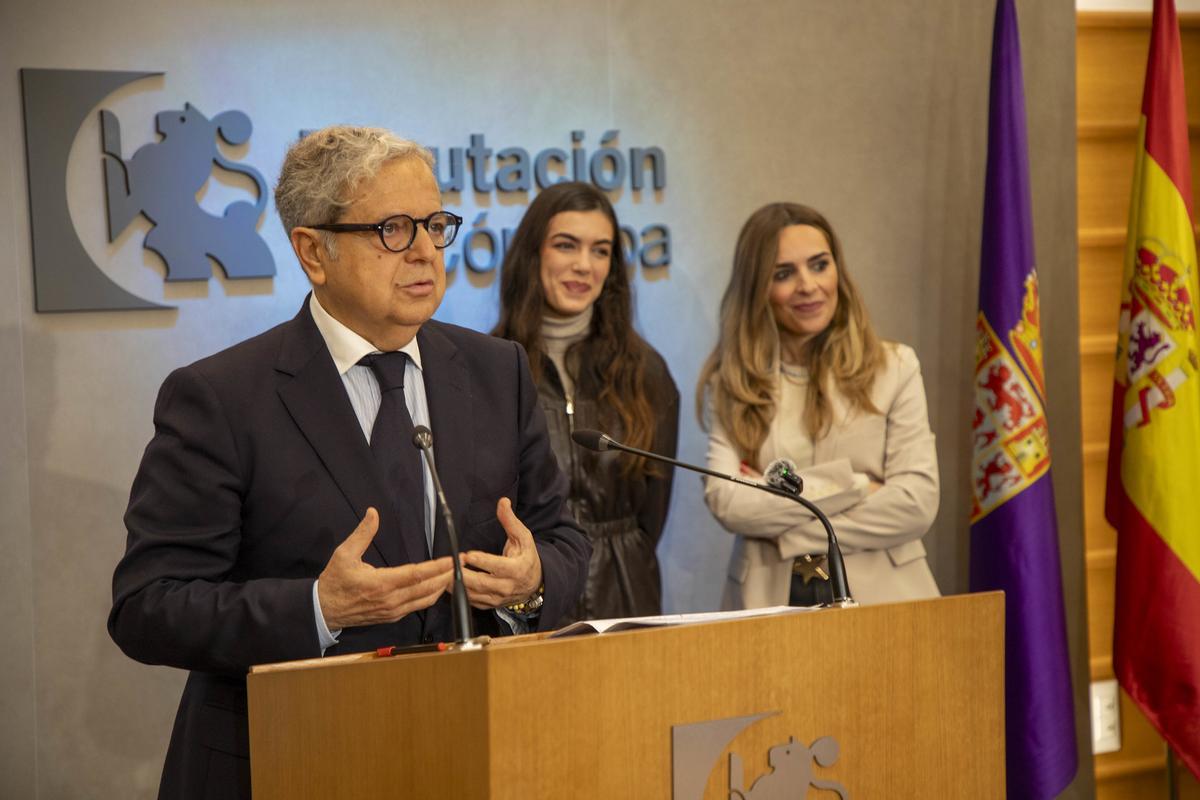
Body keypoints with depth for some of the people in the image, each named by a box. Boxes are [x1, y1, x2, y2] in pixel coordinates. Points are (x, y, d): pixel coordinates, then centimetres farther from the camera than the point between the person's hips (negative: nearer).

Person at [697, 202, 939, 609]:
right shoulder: (729, 382, 8)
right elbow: (726, 502, -5)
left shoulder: (894, 367, 6)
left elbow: (917, 504, -3)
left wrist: (783, 526, -4)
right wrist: (853, 487, -6)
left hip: (878, 594, -1)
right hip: (769, 599, 1)